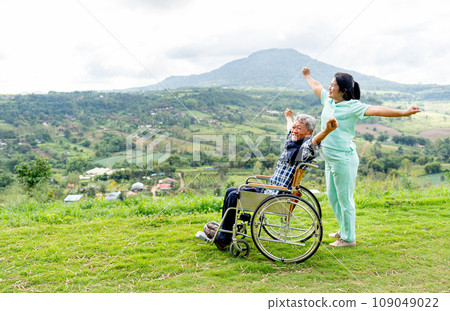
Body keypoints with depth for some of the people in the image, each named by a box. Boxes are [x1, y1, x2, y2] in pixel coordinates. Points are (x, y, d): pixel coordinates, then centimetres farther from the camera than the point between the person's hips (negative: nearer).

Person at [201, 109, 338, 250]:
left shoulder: (304, 149, -18)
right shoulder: (291, 141, 11)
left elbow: (313, 141, -41)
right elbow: (289, 129, 34)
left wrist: (327, 130, -62)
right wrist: (288, 118, 54)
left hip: (276, 197, -10)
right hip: (270, 190, 10)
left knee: (234, 196, -10)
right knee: (230, 191, 15)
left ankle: (223, 238, 4)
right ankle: (224, 228, 25)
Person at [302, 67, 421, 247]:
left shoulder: (352, 106, -14)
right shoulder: (329, 100, 8)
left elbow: (376, 110, -27)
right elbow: (316, 86, 27)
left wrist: (403, 113, -40)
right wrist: (307, 76, 44)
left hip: (343, 159, -9)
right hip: (329, 159, 9)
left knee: (345, 199, 1)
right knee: (332, 197, 19)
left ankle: (349, 238, 16)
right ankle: (344, 230, 38)